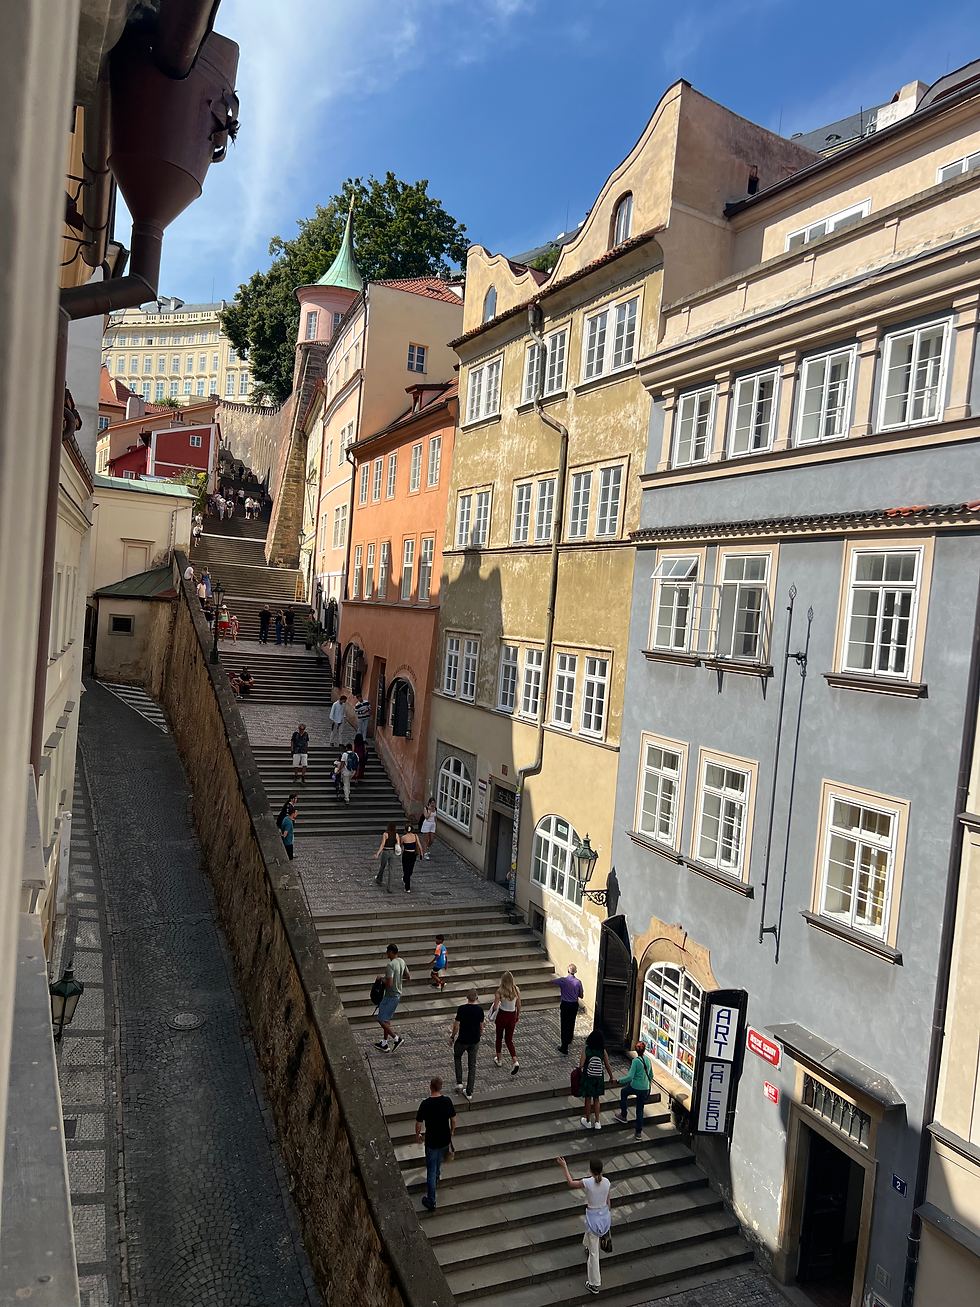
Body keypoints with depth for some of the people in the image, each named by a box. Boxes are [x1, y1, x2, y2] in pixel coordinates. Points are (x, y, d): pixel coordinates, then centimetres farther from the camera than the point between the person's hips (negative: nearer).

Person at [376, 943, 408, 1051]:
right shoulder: (402, 962, 3)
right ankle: (384, 1044, 25)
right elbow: (408, 977, 14)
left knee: (381, 1020, 2)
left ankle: (396, 1038, 2)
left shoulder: (391, 965, -25)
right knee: (387, 1019, 18)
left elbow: (389, 983, -30)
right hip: (398, 995, 9)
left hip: (390, 996, -9)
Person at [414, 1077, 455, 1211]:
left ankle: (431, 1201, 16)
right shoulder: (447, 1101, -14)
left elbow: (418, 1123, -13)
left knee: (431, 1170, 10)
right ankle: (437, 1176, 57)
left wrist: (417, 1135, 6)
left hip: (431, 1141, -3)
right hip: (445, 1140, 4)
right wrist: (451, 1133, 16)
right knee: (439, 1157, 34)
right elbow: (453, 1120, -2)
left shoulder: (425, 1104, -23)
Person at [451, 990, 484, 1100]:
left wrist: (452, 1037, 2)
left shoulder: (462, 1008, -18)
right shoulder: (479, 1010, -9)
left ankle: (459, 1082, 15)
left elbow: (456, 1026, -14)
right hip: (474, 1041, 2)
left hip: (462, 1040, -2)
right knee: (472, 1065, 13)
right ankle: (469, 1092, 15)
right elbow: (481, 1027, 1)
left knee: (457, 1057, 26)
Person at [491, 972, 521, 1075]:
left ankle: (498, 1059, 36)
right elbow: (519, 1006, 1)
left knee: (499, 1038, 22)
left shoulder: (500, 991, -18)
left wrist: (493, 1013, 5)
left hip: (502, 1015, -2)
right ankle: (515, 1062, -7)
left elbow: (495, 1007, -17)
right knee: (509, 1040, 13)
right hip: (512, 1016, 2)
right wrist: (517, 1016, 16)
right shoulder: (516, 990, -9)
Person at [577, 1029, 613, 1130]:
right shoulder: (603, 1051, -14)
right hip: (599, 1079, 1)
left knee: (588, 1099, 16)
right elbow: (607, 1066, -6)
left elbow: (581, 1065, -21)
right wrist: (611, 1077, 11)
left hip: (587, 1078, -1)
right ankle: (597, 1122, 24)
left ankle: (588, 1122, 30)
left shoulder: (586, 1049, -19)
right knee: (596, 1099, 20)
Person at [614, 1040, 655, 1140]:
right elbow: (651, 1076, 13)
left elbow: (630, 1076, -22)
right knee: (640, 1110, 17)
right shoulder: (648, 1060, 0)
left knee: (623, 1092, 26)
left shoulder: (636, 1061, -18)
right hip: (645, 1089, 5)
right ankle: (639, 1132, 20)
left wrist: (618, 1081, -14)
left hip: (635, 1087, -5)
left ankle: (624, 1116, 31)